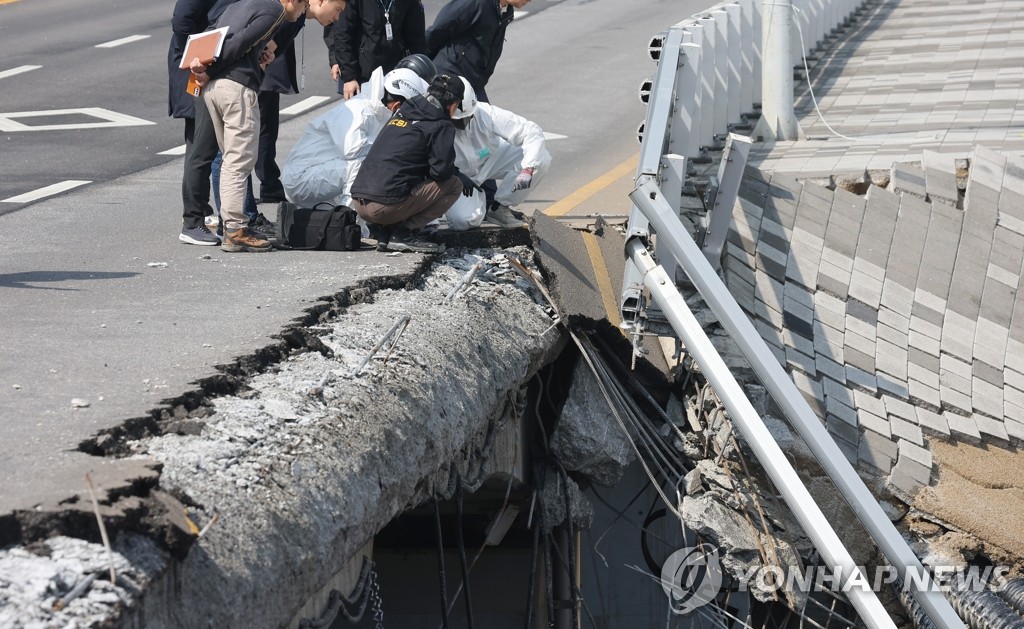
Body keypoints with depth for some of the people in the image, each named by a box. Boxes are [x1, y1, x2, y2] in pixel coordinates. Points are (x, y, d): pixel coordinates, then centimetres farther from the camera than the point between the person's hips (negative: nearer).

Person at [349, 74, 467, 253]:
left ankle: (382, 229, 10)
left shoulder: (401, 113, 21)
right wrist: (458, 175, 16)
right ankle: (404, 233, -4)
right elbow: (441, 170, -8)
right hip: (387, 206, -8)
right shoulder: (441, 125, -1)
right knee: (454, 185, 5)